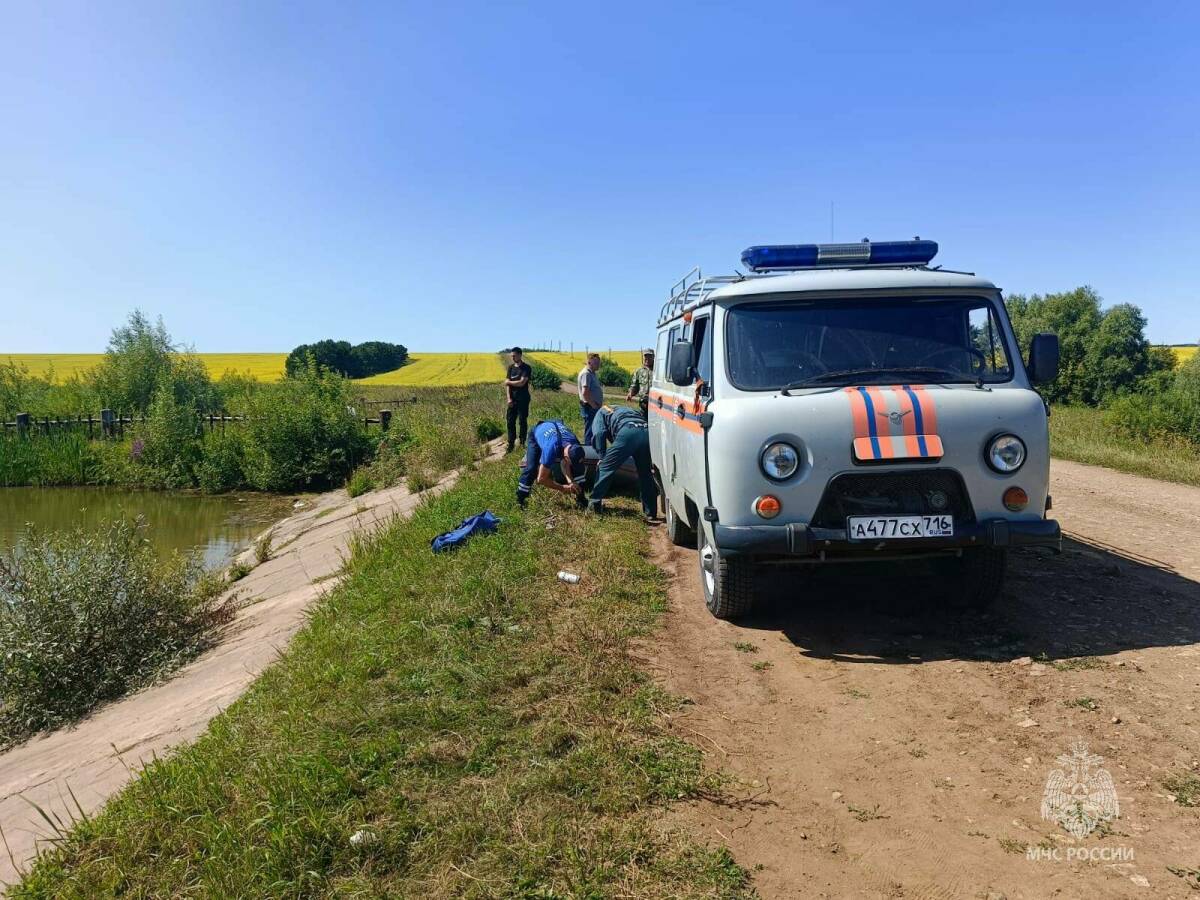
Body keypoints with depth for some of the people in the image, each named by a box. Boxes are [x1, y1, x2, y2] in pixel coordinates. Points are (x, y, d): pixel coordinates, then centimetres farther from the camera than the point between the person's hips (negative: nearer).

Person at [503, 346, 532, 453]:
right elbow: (507, 384, 4)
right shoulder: (511, 367, 10)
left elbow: (522, 383, -18)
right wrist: (509, 398, -7)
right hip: (512, 399, 5)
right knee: (510, 421, 3)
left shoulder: (526, 368, -8)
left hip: (523, 399, -5)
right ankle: (511, 444, 9)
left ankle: (522, 443, 14)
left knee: (523, 421, 3)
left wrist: (509, 382, -4)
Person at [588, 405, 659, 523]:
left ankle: (595, 503, 15)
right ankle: (651, 514, 20)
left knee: (605, 468, 10)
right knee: (646, 475, 16)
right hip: (647, 433, 5)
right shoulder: (626, 410, 45)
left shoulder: (602, 412, 30)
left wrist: (602, 457, 15)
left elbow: (599, 434, 10)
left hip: (627, 432, -5)